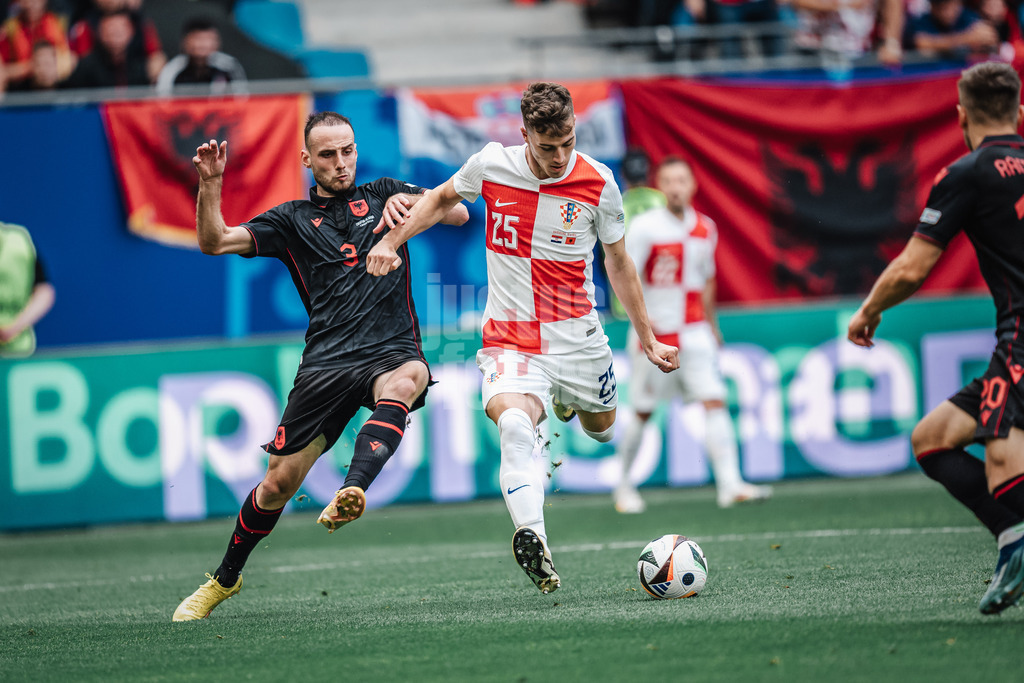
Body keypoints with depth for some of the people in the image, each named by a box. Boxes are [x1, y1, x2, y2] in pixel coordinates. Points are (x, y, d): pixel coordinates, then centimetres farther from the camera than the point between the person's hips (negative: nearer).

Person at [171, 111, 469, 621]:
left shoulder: (381, 195, 18)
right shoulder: (293, 220, 16)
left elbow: (458, 213, 7)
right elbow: (215, 243, 5)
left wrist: (412, 200, -13)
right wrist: (210, 185, -11)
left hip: (391, 349, -1)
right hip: (326, 363, 1)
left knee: (405, 381, -40)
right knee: (278, 484, -1)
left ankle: (351, 495, -56)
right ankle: (224, 580, 23)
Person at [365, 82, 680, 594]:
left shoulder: (598, 183, -9)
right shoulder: (491, 165, -10)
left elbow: (618, 263, 6)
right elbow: (442, 198, 13)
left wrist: (647, 339, 10)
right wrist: (391, 240, 1)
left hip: (577, 336, 2)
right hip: (509, 338, -2)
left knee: (601, 430, 22)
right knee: (514, 425, -31)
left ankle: (568, 399, 60)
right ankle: (535, 545, -42)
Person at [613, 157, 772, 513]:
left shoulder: (705, 229, 6)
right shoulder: (645, 227, -9)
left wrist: (712, 326, 23)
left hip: (694, 333, 3)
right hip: (654, 334, -3)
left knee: (714, 401, -11)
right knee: (642, 413, 5)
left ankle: (730, 484, -17)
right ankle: (624, 485, 24)